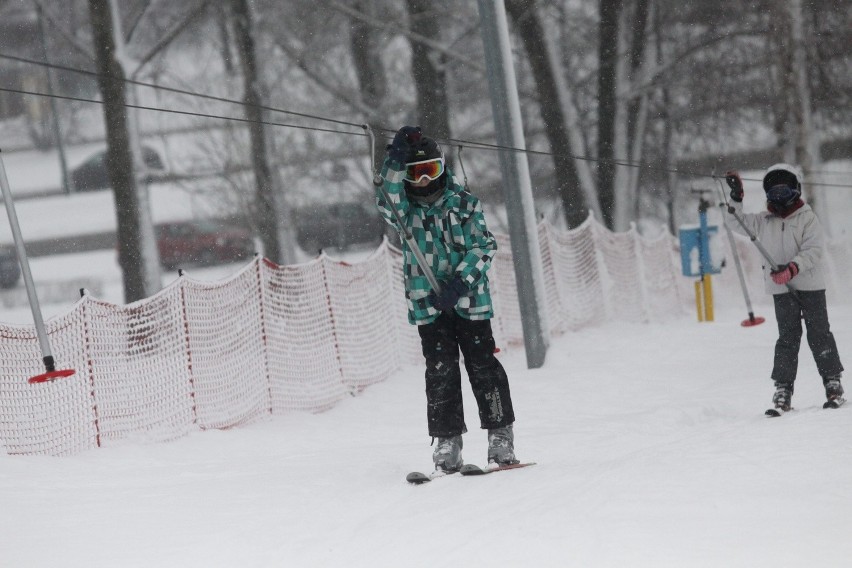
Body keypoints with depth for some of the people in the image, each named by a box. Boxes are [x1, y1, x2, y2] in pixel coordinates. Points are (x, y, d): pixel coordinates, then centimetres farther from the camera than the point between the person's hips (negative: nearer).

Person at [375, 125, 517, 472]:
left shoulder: (464, 203, 3)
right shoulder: (405, 207, 6)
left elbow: (484, 245, -1)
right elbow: (387, 201, -17)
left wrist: (460, 281, -15)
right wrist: (396, 159, -28)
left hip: (469, 298, -1)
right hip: (428, 304, 1)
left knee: (482, 366, -1)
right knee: (440, 372, -2)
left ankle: (501, 435, 6)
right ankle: (447, 443, 2)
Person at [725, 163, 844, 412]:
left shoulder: (807, 218, -4)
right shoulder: (763, 222, 9)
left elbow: (813, 251, -12)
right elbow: (739, 223, 19)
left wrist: (792, 268, -25)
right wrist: (736, 198, 5)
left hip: (810, 284, -3)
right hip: (781, 289, 3)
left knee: (819, 333, 1)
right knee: (788, 336, 0)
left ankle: (832, 380, 10)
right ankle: (783, 387, -2)